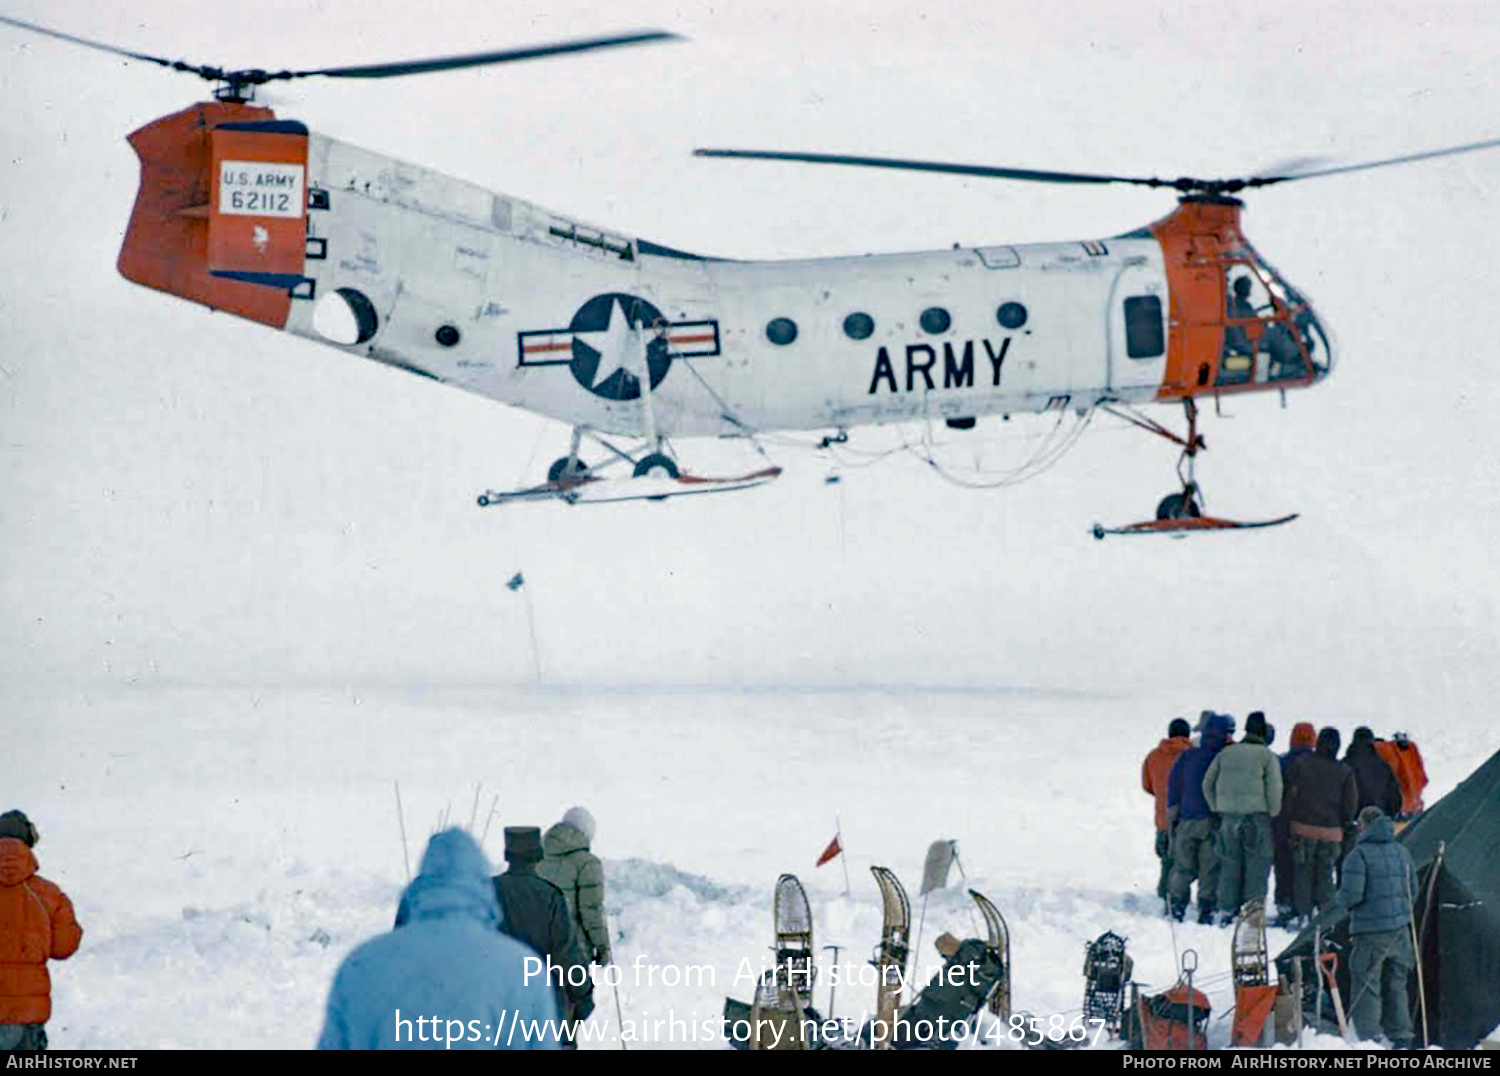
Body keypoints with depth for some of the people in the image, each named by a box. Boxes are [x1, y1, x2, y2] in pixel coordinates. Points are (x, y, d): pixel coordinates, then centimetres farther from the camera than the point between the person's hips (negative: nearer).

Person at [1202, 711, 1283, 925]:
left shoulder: (1225, 753, 10)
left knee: (1229, 864, 10)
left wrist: (1217, 809, 16)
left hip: (1228, 817, 4)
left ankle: (1226, 910, 9)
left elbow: (1208, 783, 11)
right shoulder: (1266, 756, -3)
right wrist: (1273, 813, 2)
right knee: (1257, 866, 2)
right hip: (1256, 816, -4)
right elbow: (1274, 787, -9)